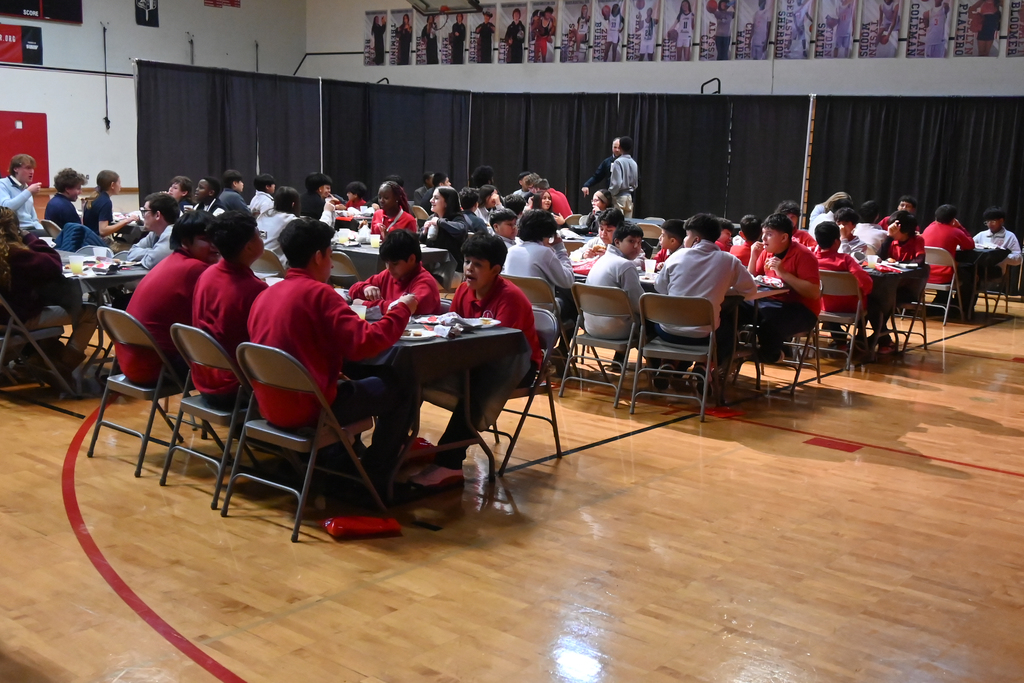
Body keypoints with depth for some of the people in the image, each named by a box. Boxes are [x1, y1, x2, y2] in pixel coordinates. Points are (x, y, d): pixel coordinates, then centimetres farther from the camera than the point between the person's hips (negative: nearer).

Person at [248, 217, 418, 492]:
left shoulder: (265, 295, 7)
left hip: (271, 407, 8)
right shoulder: (318, 292, -16)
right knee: (401, 389, 6)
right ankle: (373, 481, 11)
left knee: (355, 377, 32)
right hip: (307, 409, -8)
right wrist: (402, 310, -8)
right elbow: (364, 343, -22)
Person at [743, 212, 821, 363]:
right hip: (771, 302, 6)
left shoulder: (803, 255, -13)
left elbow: (814, 293, -20)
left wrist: (783, 273, -24)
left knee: (769, 316, -37)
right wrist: (753, 257, -1)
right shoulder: (766, 252, 8)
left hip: (801, 309, -6)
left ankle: (771, 353, -10)